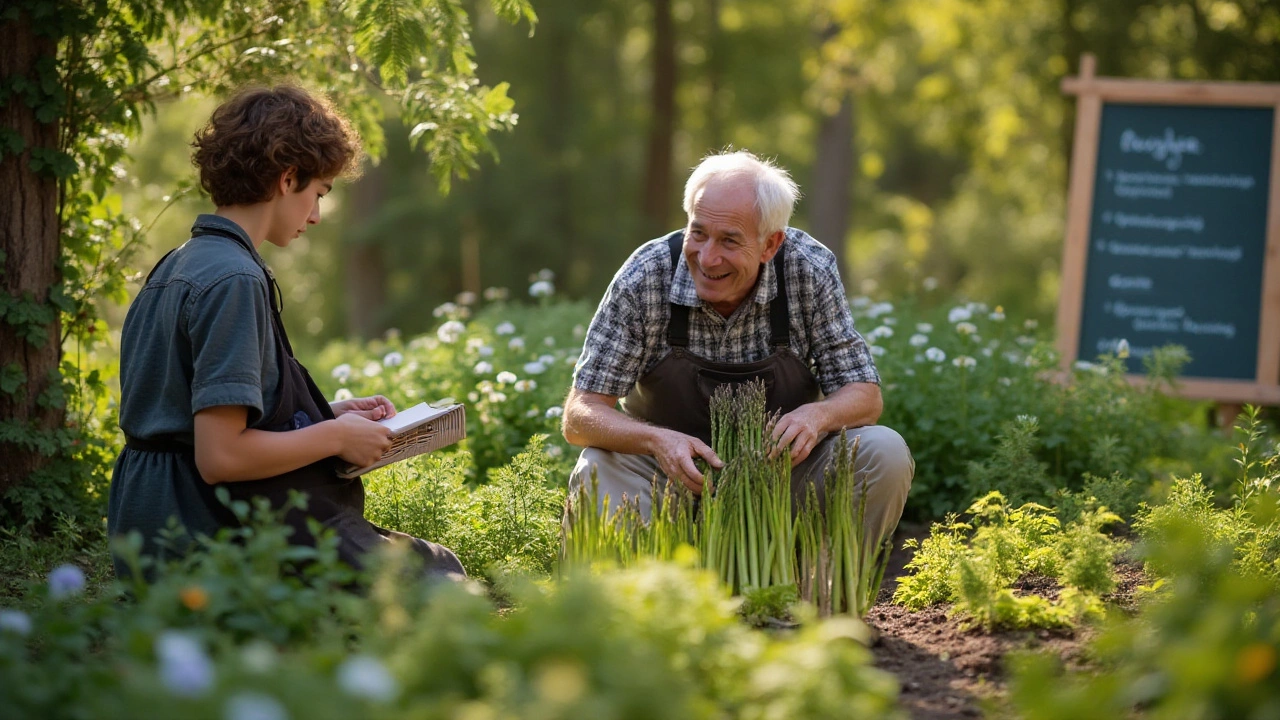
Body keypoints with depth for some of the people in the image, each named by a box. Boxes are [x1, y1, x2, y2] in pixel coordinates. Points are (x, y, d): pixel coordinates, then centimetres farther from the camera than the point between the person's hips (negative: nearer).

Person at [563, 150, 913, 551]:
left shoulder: (810, 270, -14)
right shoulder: (645, 277, -17)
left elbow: (864, 396, -8)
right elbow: (580, 417, -17)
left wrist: (817, 415, -32)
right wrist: (656, 440, -38)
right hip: (678, 474, -2)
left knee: (884, 454, -22)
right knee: (598, 468, -31)